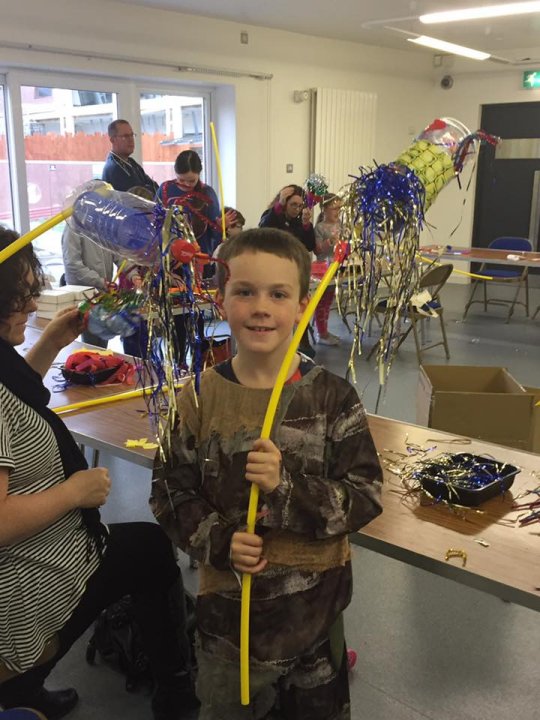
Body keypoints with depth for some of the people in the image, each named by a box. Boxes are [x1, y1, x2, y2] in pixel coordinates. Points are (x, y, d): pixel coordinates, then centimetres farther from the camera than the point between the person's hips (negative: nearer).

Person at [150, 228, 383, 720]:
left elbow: (366, 496, -13)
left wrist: (286, 488, -27)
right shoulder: (200, 398, -9)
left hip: (318, 598, 0)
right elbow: (170, 491, -2)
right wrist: (218, 541, -18)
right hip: (227, 602, 1)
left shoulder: (333, 397, -12)